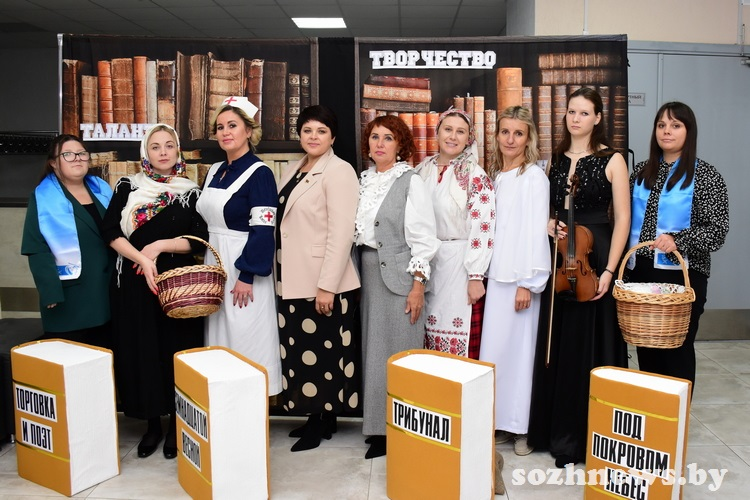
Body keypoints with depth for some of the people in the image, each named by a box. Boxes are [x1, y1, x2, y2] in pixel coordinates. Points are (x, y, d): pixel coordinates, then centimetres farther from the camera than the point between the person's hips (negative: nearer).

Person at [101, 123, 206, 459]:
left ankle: (177, 424, 19)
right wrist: (141, 259, -17)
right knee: (140, 351, 4)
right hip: (134, 283, 1)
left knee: (176, 351, 3)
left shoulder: (190, 192, 5)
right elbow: (111, 231, -4)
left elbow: (199, 239, -2)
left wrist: (159, 246, -14)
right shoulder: (127, 187, 6)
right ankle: (152, 424, 19)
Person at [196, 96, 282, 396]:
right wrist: (202, 267, 11)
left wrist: (247, 276, -20)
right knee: (219, 336, 14)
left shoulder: (259, 173, -11)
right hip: (214, 264, 8)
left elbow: (263, 230, -17)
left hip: (243, 268, -8)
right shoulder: (215, 172, 12)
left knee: (246, 339, -1)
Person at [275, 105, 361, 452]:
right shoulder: (294, 171, 13)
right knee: (302, 351, 14)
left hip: (323, 283, -8)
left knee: (323, 352, 3)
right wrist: (282, 277, 12)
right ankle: (315, 415, 28)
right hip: (292, 280, 8)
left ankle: (325, 420, 19)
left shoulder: (338, 171, -11)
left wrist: (327, 286, -20)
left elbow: (341, 233, -17)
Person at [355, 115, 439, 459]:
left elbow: (423, 238, -9)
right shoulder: (364, 180, 11)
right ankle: (379, 428, 22)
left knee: (399, 352, -1)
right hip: (368, 273, 6)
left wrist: (418, 285, -14)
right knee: (373, 350, 10)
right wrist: (358, 274, 6)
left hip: (398, 273, -6)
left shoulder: (411, 182, -6)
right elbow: (356, 230, 12)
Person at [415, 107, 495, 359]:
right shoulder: (423, 170, 8)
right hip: (426, 261, 5)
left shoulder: (475, 176, -8)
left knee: (458, 334, -1)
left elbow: (482, 228, -12)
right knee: (431, 329, 11)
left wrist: (476, 276, -16)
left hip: (460, 263, -5)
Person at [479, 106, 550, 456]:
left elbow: (536, 231, -10)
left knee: (519, 348, 0)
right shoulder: (494, 176, 14)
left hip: (519, 276, -6)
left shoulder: (534, 177, -4)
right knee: (493, 348, 8)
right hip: (493, 275, 6)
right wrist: (480, 274, 7)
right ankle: (499, 422, 19)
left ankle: (522, 426, 12)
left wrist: (528, 282, -14)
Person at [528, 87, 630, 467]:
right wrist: (549, 225, -3)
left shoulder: (612, 160, -2)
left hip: (595, 258, -4)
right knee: (558, 344, 9)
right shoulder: (556, 159, 11)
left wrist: (608, 271, -15)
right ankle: (559, 431, 23)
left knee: (591, 344, 1)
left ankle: (590, 436, 14)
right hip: (560, 259, 5)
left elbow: (622, 219, -7)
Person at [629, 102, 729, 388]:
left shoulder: (705, 176, -5)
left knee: (677, 348, 5)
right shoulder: (642, 172, 9)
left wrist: (677, 240, -24)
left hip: (682, 275, -4)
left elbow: (717, 230, -9)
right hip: (641, 271, 4)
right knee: (646, 346, 12)